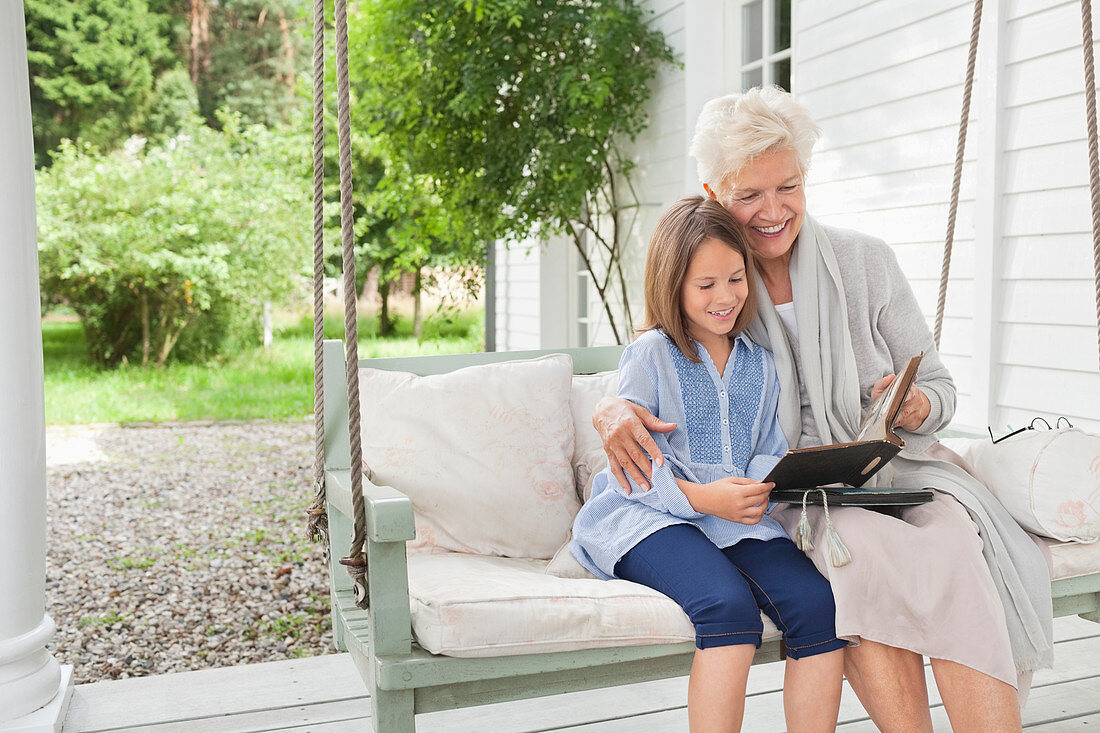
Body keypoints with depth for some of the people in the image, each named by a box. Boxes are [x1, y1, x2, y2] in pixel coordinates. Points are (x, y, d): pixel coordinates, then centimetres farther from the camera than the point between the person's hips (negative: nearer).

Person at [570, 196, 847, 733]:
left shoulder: (760, 363, 17)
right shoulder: (650, 355, 0)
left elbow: (768, 452, 16)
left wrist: (758, 488, -9)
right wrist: (704, 497, -20)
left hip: (739, 523, 5)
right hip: (651, 519, -5)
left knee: (818, 603, -21)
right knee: (730, 605, -33)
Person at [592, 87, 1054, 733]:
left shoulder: (866, 261, 1)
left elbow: (939, 389, 5)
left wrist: (914, 406, -20)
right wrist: (613, 411, -20)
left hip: (892, 466, 1)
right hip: (789, 496, -1)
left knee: (954, 545, -32)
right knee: (857, 542, -34)